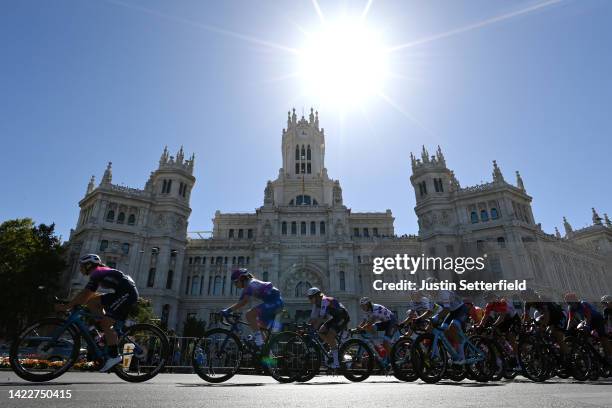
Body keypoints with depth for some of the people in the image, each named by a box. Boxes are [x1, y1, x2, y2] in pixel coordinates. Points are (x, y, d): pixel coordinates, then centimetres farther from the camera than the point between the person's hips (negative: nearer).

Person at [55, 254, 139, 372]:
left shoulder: (97, 273, -6)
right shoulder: (100, 272, 22)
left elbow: (84, 295, -12)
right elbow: (87, 295, 26)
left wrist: (66, 307, -6)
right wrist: (73, 304, 22)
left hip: (127, 293, -9)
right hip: (123, 294, 9)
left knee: (105, 323, -11)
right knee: (91, 302, 9)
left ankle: (114, 356, -6)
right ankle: (109, 333, 9)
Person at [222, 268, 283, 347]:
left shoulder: (251, 284, -16)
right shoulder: (246, 288, 13)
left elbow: (244, 302, -27)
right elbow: (239, 303, 13)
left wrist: (228, 310, -28)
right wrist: (226, 311, 3)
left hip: (275, 302, -11)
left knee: (249, 315, -20)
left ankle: (259, 339, -14)